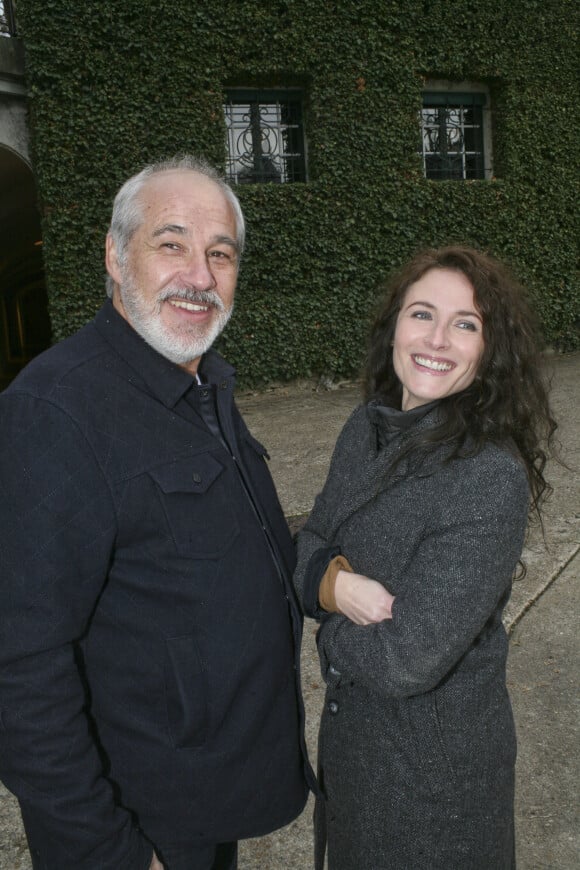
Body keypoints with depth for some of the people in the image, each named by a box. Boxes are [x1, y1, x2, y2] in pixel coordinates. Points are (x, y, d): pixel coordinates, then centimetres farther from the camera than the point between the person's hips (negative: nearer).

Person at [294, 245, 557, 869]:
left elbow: (408, 660, -30)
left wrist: (330, 623, -12)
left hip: (437, 754, -6)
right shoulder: (368, 426, -7)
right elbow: (310, 542, -1)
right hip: (348, 723, 6)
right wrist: (334, 583, -23)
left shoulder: (492, 480, -30)